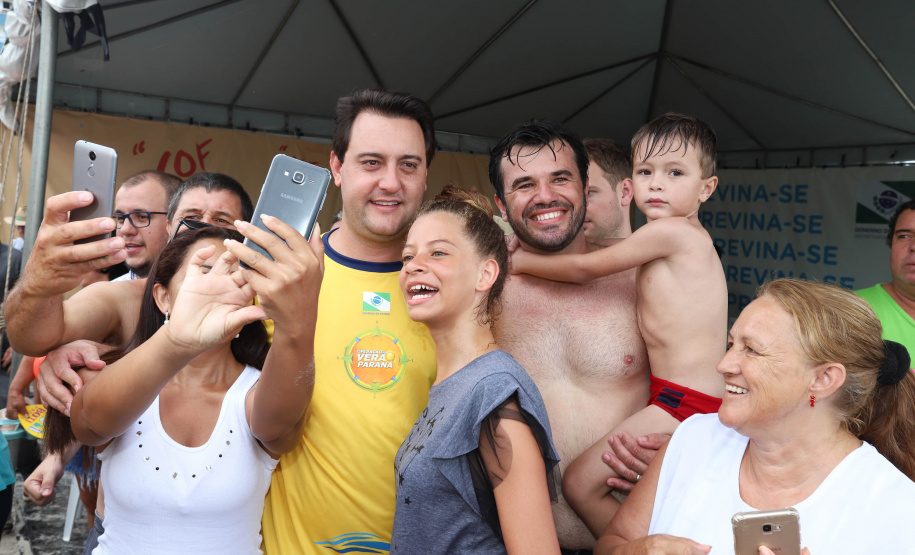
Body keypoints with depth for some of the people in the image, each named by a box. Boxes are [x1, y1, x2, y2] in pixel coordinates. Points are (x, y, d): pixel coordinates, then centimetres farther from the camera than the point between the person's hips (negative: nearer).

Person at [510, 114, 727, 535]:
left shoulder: (671, 231, -14)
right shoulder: (686, 239, 16)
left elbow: (585, 268, -6)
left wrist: (519, 261, 6)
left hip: (683, 404, -10)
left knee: (580, 484, -9)